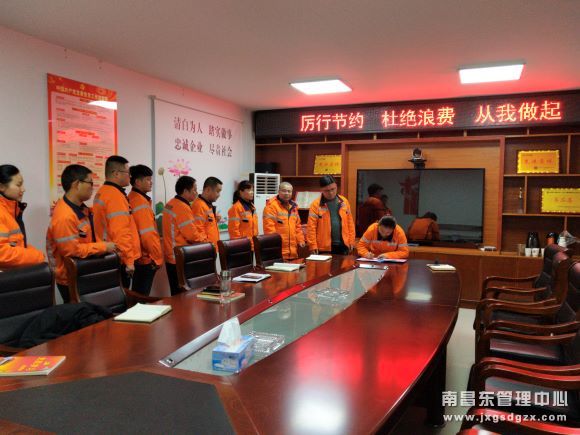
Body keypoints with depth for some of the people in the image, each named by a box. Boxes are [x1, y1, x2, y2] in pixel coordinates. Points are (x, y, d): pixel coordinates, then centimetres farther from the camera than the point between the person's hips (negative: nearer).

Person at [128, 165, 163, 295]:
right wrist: (158, 257, -13)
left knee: (138, 295, 15)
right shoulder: (141, 202, -17)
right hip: (146, 258, -9)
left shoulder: (132, 198, 11)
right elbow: (148, 234, -21)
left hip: (139, 257, 9)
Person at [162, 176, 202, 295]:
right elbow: (192, 235, -19)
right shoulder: (183, 207, -18)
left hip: (172, 257, 9)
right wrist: (205, 243, -1)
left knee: (177, 293, 13)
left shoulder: (170, 204, 11)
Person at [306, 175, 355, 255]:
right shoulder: (316, 204, -6)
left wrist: (351, 241, 6)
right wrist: (313, 246, -12)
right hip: (324, 248, -3)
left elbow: (350, 222, 10)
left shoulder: (344, 201, 6)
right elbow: (311, 227, -8)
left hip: (343, 245, 3)